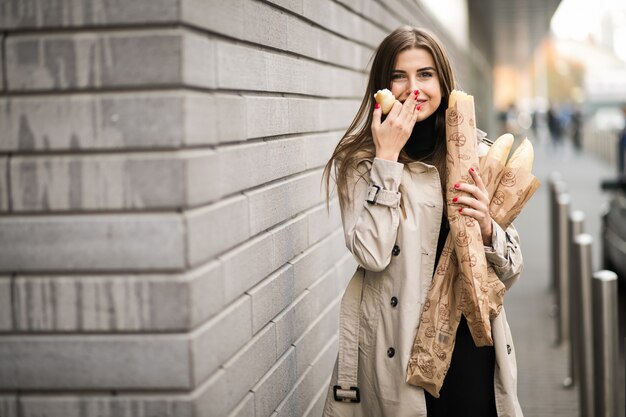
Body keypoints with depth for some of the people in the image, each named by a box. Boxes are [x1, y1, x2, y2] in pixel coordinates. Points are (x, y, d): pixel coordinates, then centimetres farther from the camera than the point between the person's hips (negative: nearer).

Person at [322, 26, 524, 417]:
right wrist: (387, 157, -14)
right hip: (397, 340, -2)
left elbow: (510, 269, 7)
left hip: (470, 337, 2)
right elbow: (372, 254, -17)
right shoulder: (359, 161, -2)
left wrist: (486, 227, -14)